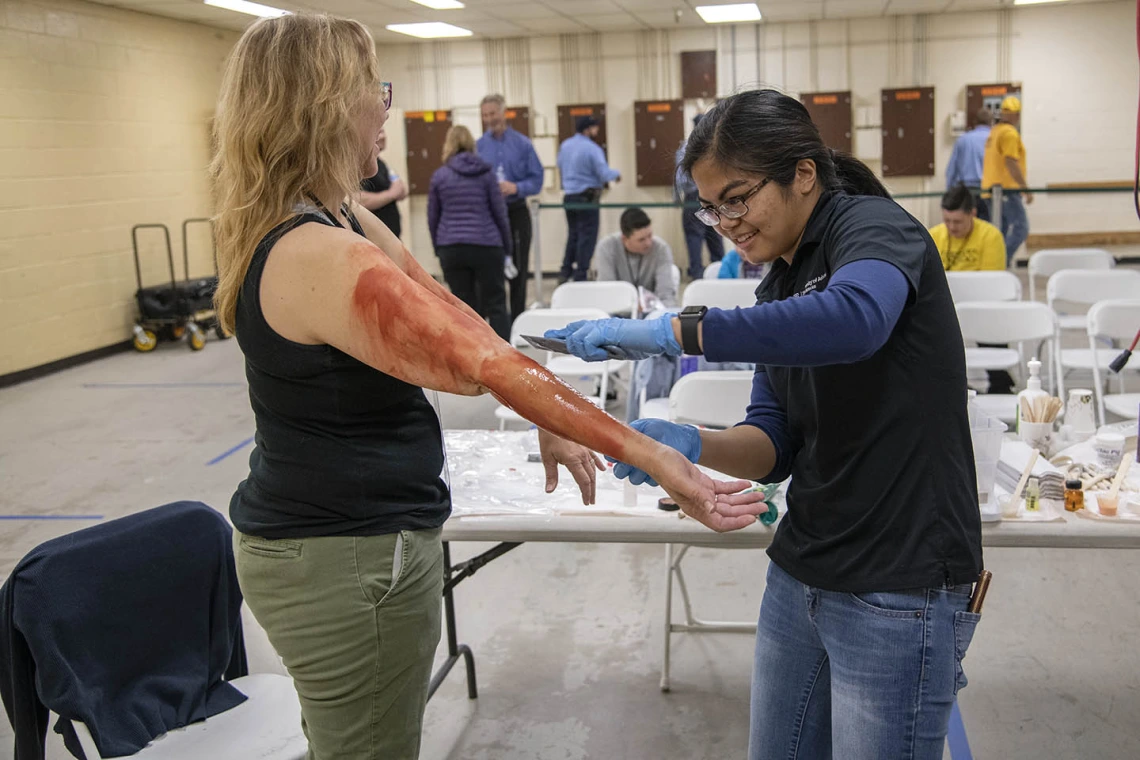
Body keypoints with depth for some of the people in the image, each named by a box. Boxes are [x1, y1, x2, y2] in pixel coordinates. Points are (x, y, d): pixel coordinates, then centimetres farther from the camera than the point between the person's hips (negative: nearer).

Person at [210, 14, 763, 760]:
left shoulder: (336, 219, 3)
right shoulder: (322, 259, -28)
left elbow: (446, 312, 5)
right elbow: (485, 362, -32)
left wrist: (549, 417, 3)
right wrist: (651, 454, -30)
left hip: (328, 538, 10)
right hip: (350, 559, -10)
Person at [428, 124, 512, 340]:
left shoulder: (439, 176, 4)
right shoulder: (486, 173, 2)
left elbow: (433, 217, 8)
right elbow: (499, 212, 3)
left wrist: (438, 248, 17)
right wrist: (506, 246, 11)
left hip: (451, 247, 1)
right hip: (486, 245, -1)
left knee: (465, 306, 7)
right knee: (495, 304, 5)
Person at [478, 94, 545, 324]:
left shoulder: (522, 144, 0)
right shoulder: (478, 146, 0)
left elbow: (536, 180, -1)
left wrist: (516, 188, -17)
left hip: (516, 213, 0)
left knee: (518, 269, 6)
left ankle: (517, 320, 17)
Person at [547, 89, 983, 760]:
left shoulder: (874, 227, -12)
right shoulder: (782, 283, 11)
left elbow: (853, 318, -38)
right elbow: (775, 446, 5)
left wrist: (673, 331, -35)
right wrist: (690, 444, -15)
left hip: (899, 592, -8)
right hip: (800, 576, 8)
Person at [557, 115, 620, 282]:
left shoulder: (564, 146, 6)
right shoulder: (592, 149, -15)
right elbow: (605, 174, -17)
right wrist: (617, 174, 3)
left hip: (569, 196, 7)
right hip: (587, 198, -7)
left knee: (573, 235, 18)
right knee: (587, 237, 1)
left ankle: (565, 272, 17)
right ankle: (580, 277, 2)